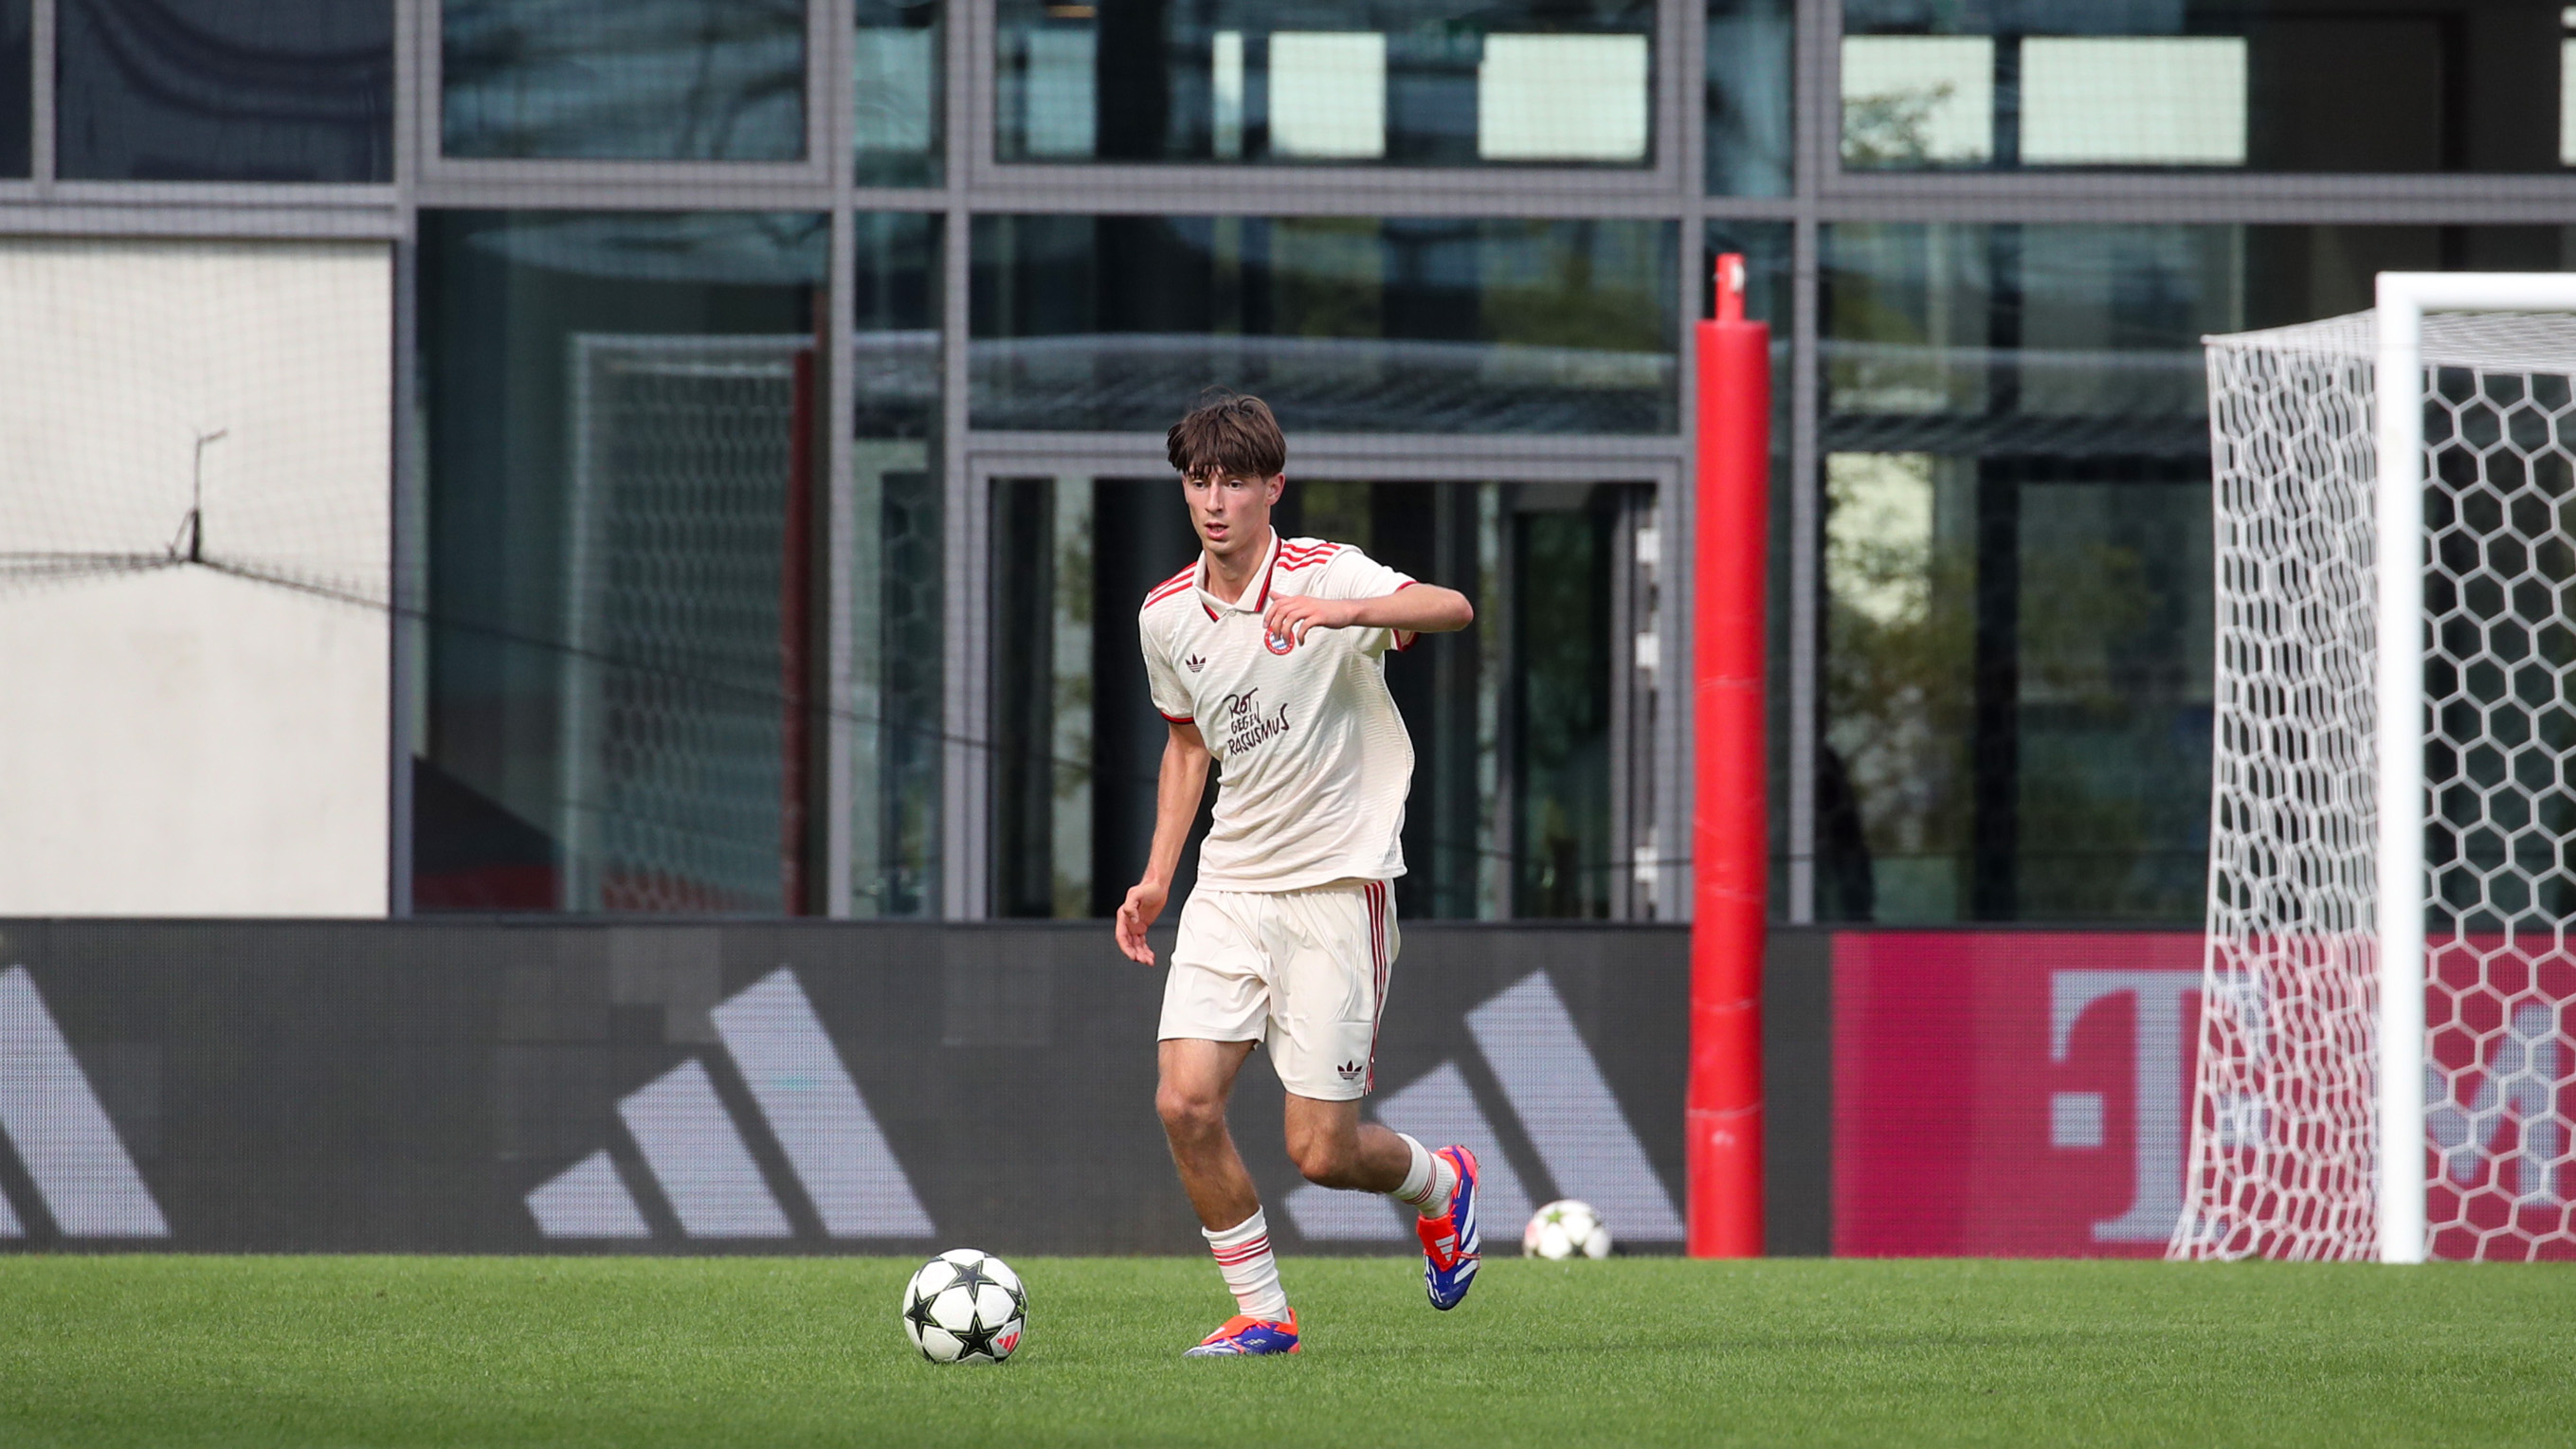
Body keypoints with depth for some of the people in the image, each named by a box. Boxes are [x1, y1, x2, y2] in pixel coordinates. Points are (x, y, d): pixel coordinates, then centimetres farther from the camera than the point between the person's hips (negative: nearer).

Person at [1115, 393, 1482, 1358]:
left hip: (1337, 882, -5)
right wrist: (1157, 877, 15)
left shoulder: (1325, 574, -13)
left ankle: (1441, 1185, 29)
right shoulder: (1167, 616, 5)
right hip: (1230, 888, 5)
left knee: (1320, 1152, -5)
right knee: (1185, 1104, -11)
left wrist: (1347, 613, -49)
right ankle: (1262, 1313, 6)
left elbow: (1451, 609, -31)